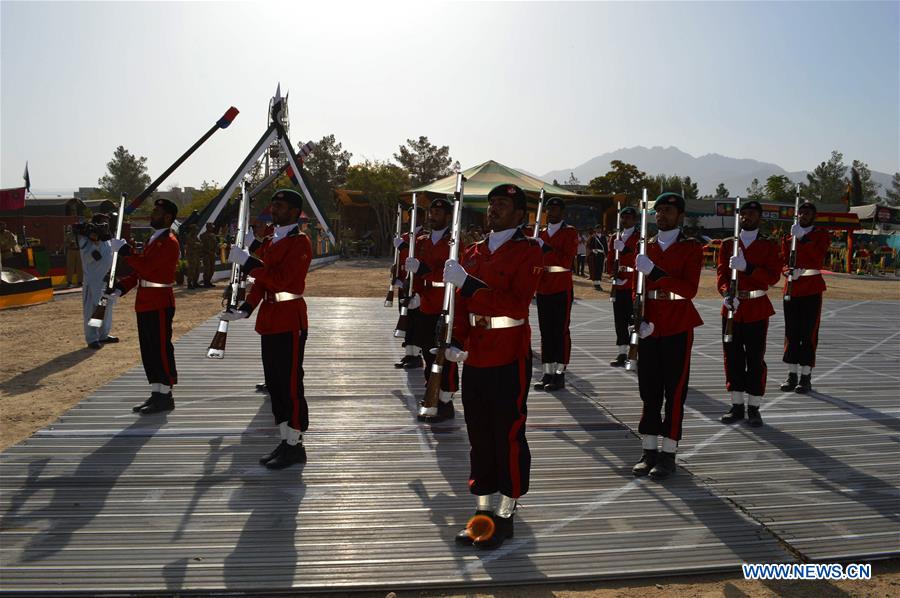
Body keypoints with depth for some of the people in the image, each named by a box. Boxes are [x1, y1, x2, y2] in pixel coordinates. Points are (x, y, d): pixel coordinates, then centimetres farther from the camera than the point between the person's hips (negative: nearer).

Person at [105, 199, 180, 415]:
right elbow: (139, 270, 17)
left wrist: (124, 250, -17)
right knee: (148, 350, 12)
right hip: (145, 304, 10)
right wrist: (120, 288, 6)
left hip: (159, 306, -10)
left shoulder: (169, 243, -14)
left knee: (161, 350, -3)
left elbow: (146, 267, -24)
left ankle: (165, 397, 5)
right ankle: (156, 394, 20)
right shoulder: (153, 240, 17)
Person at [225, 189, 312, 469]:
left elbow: (280, 278, -21)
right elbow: (261, 281, 16)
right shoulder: (268, 243, 16)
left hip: (290, 322, -9)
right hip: (269, 321, 9)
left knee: (290, 384, -2)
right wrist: (245, 309, 3)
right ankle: (285, 441, 22)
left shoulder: (300, 242, -11)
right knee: (274, 383, 12)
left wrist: (246, 261, -19)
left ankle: (295, 445, 8)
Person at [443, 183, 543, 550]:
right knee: (479, 437, 12)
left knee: (508, 436, 3)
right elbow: (462, 304, 14)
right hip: (475, 358, 6)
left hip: (510, 358, -6)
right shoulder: (473, 253, 12)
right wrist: (457, 343, -1)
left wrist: (467, 282, -22)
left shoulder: (529, 251, -7)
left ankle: (505, 517, 15)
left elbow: (517, 305, -18)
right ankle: (483, 510, 24)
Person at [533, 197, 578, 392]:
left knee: (561, 331, -2)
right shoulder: (541, 233, 14)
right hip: (543, 290, 5)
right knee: (546, 332, 6)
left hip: (562, 290, -5)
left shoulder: (570, 232, -3)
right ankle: (548, 372, 12)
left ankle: (560, 374, 2)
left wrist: (544, 247, -19)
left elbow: (567, 261, -14)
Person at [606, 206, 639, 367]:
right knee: (620, 321, 6)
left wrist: (624, 249, -25)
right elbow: (610, 260, 14)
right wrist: (613, 276, -2)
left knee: (634, 319, -5)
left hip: (634, 286, -5)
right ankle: (622, 353, 12)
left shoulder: (640, 238, -2)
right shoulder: (614, 238, 14)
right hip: (618, 287, 5)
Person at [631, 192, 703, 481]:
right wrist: (639, 320, -4)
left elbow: (689, 289, -15)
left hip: (678, 329, -4)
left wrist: (654, 271, -24)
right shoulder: (645, 248, 10)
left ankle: (668, 454, 8)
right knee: (649, 391, 7)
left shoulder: (691, 248, -3)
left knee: (674, 392, 1)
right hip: (649, 328, 4)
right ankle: (649, 450, 16)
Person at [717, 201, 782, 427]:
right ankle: (737, 406, 16)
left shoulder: (770, 245, 3)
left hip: (757, 309, -2)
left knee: (755, 360, 1)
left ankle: (754, 408, 9)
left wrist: (746, 268, -22)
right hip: (732, 307, 2)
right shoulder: (728, 244, 9)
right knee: (733, 358, 5)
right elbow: (721, 272, -1)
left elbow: (773, 277, -8)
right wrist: (727, 293, -19)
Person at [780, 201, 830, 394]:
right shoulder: (788, 237, 11)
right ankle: (792, 375, 13)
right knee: (791, 333, 5)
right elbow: (783, 261, 7)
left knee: (809, 333, -3)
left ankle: (806, 377, 3)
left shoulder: (822, 235, 1)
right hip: (792, 288, 4)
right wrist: (789, 271, -14)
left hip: (812, 290, -3)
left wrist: (803, 239, -16)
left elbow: (818, 258, -15)